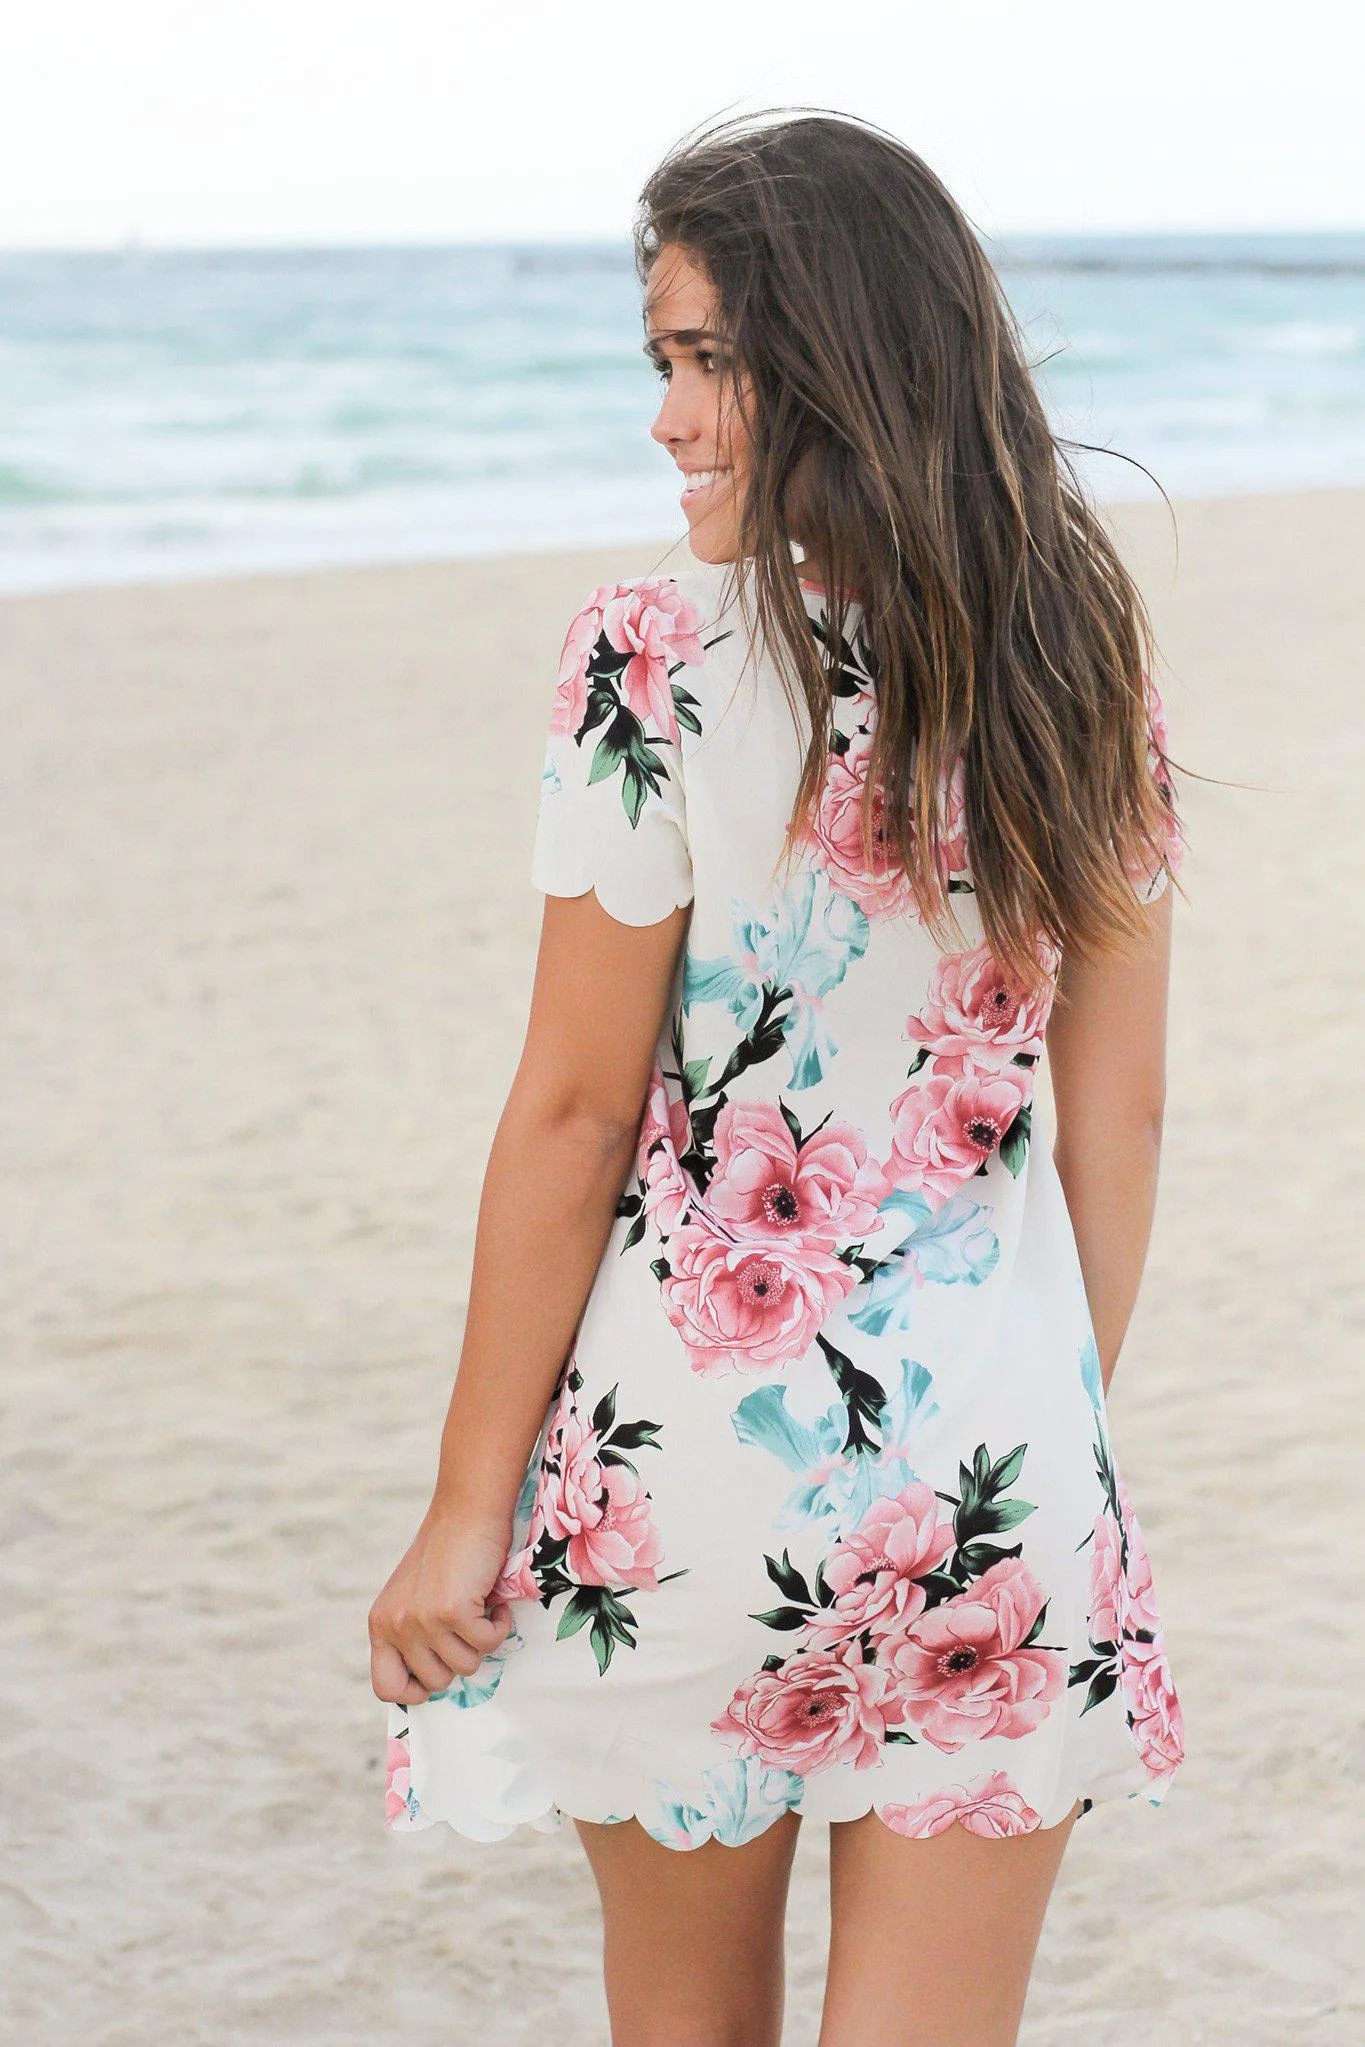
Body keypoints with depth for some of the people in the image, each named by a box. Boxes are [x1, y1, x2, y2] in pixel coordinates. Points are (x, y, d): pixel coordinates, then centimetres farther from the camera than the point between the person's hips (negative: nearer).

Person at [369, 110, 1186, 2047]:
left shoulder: (657, 666, -13)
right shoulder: (1084, 658, 2)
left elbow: (579, 1113, -11)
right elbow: (1118, 1109, 6)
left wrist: (469, 1507, -3)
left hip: (692, 1446, -3)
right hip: (997, 1461, 3)